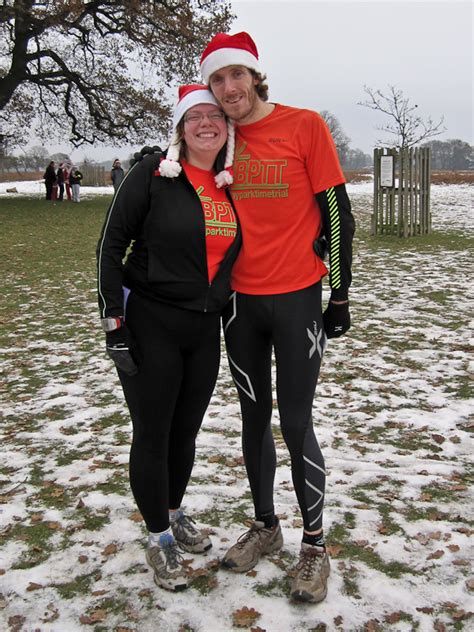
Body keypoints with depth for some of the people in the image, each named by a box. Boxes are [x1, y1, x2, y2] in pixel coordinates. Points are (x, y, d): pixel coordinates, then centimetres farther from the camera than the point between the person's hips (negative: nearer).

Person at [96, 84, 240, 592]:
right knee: (152, 435, 4)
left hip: (204, 329, 5)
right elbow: (110, 247, -9)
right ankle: (159, 537, 23)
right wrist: (114, 322, -13)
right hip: (149, 324, -5)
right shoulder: (153, 174, -9)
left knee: (185, 432, 16)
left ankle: (174, 514, 39)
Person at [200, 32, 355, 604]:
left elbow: (337, 213, -5)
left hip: (298, 299, -4)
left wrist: (340, 295, -6)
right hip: (240, 301, 4)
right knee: (254, 418, 13)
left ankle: (314, 545, 17)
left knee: (295, 423, -1)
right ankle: (265, 526, 30)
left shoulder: (305, 125, -6)